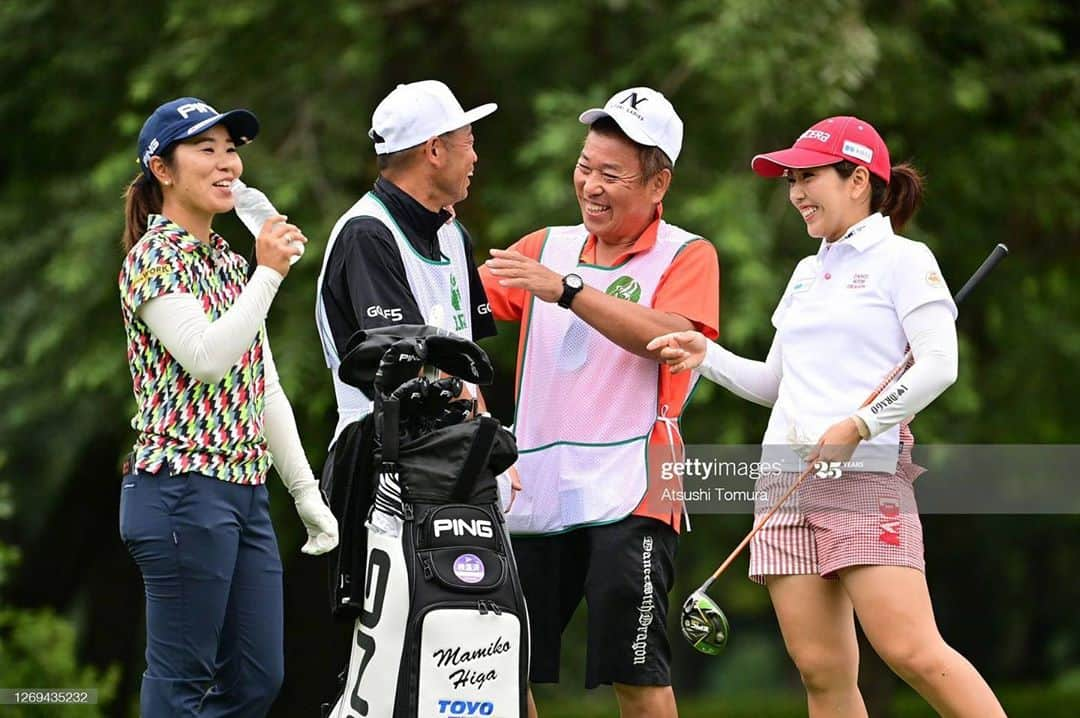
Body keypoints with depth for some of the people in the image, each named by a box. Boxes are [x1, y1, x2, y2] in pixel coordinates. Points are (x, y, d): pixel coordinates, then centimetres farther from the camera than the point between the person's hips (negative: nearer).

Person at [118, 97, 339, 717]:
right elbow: (206, 357, -21)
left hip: (245, 491, 9)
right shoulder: (155, 257, -7)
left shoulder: (230, 263, 18)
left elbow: (267, 391, 19)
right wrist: (269, 274, -17)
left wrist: (307, 492, 16)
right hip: (184, 490, -9)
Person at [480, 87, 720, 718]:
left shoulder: (687, 256, 1)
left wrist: (568, 290, -24)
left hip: (627, 494, -5)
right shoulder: (547, 248, 16)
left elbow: (669, 336, -17)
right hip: (535, 494, 5)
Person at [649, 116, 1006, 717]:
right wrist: (709, 357, 11)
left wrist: (857, 426, -17)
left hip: (867, 476, -7)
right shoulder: (807, 273, 23)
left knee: (912, 651, -19)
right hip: (787, 481, 7)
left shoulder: (903, 260, 1)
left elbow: (938, 364, -11)